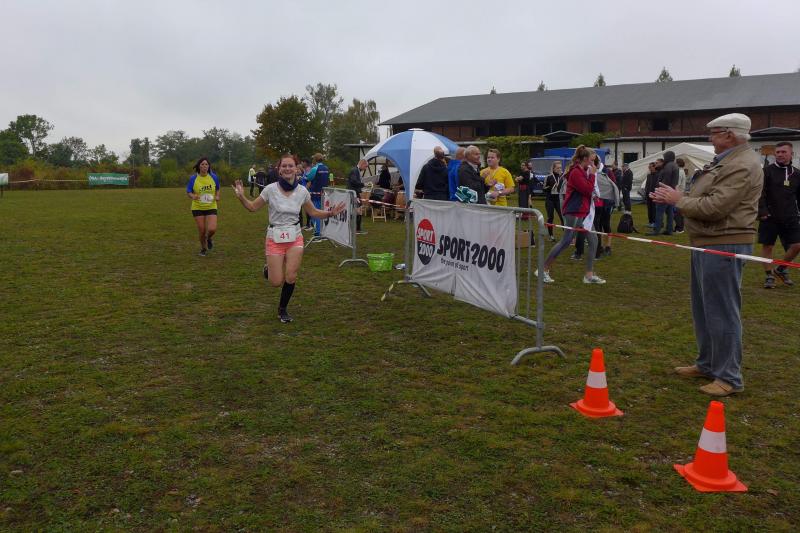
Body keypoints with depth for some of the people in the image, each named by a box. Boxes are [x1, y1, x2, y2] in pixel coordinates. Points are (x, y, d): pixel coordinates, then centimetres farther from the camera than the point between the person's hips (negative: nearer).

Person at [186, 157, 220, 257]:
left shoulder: (214, 177, -4)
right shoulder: (193, 178, -8)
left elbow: (217, 189, 13)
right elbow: (188, 192, -1)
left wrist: (217, 196, -7)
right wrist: (193, 196, -23)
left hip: (211, 207, 1)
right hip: (197, 208, -1)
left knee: (212, 229, -15)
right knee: (202, 231, 1)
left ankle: (208, 238, 23)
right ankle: (203, 248, 30)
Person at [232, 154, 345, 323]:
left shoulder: (302, 191, -4)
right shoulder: (271, 189, -11)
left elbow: (313, 212, 11)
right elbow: (253, 207, 0)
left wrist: (330, 213, -4)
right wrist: (241, 197, -18)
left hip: (295, 238, 2)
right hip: (275, 238, -2)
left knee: (291, 278, -3)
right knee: (276, 282, -2)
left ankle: (283, 309, 23)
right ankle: (269, 269, 36)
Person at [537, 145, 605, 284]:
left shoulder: (583, 171, 14)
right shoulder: (576, 172, -15)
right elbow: (588, 190, -19)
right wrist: (592, 174, -11)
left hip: (583, 212, 10)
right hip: (574, 212, -10)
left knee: (593, 241, 7)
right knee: (565, 242, -5)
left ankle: (589, 275, 12)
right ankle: (544, 270, 5)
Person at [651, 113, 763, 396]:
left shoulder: (742, 166, -17)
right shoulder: (725, 161, 16)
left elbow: (714, 207, -24)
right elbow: (704, 199, 18)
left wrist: (678, 200, -12)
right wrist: (675, 198, 3)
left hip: (723, 246, -11)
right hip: (707, 243, 11)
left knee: (721, 311, -5)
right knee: (704, 308, 18)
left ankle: (728, 377, 5)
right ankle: (707, 364, 31)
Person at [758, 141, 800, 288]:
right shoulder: (767, 171, -3)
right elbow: (760, 193, -9)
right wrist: (763, 211, -18)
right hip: (770, 217, -3)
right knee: (767, 246, 0)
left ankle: (781, 269, 21)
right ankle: (769, 276, 12)